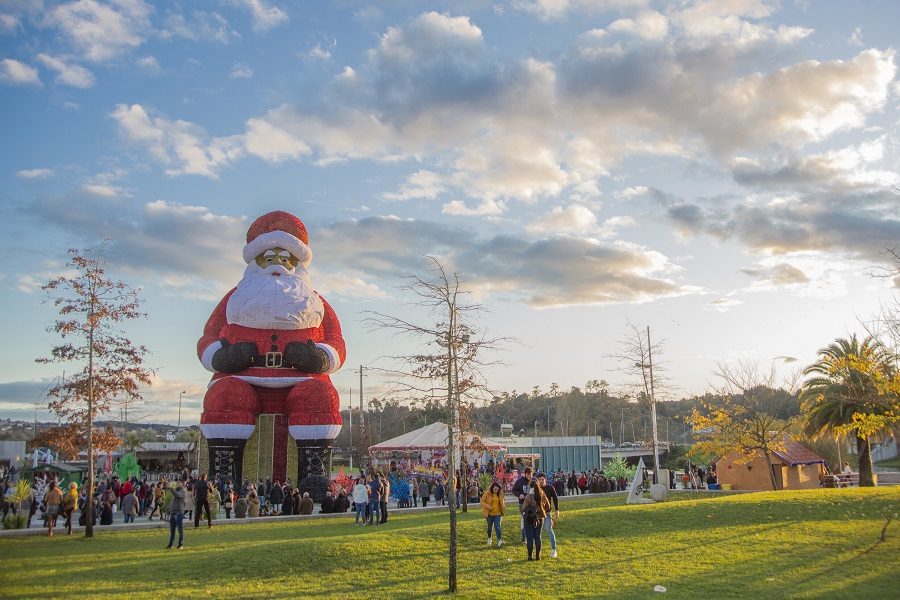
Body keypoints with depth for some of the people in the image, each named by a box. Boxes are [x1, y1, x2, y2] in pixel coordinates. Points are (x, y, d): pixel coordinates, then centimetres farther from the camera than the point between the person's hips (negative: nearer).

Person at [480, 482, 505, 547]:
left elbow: (502, 503, 17)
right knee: (490, 527, 13)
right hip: (490, 513, -1)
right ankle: (489, 538, 36)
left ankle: (499, 540, -12)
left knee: (497, 527, -8)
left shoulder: (500, 494, 0)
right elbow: (482, 501, -8)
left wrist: (503, 507, -3)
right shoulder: (487, 494, -11)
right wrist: (488, 507, -20)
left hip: (498, 513, 1)